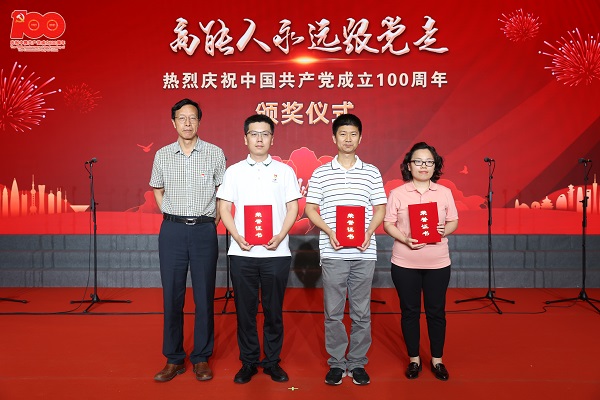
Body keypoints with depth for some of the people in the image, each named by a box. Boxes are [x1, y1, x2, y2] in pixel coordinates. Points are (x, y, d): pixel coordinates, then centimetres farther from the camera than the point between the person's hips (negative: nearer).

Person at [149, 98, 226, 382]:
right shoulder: (162, 155, 5)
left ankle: (201, 358, 17)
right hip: (172, 230, 2)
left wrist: (214, 220, 3)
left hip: (204, 231, -1)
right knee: (172, 296, 6)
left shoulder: (215, 153, 0)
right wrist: (170, 217, 9)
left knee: (204, 296, 4)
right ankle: (174, 359, 18)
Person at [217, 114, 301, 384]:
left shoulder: (284, 171, 8)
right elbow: (224, 208, 5)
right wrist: (238, 237, -10)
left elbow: (293, 208, 5)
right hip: (242, 252, 1)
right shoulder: (234, 171, 8)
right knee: (245, 310, 6)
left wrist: (280, 237, -10)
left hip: (276, 252, 0)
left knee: (274, 310, 7)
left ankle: (272, 361, 20)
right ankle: (248, 362, 20)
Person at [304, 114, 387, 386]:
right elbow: (310, 209, 4)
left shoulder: (372, 172, 7)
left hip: (364, 252, 1)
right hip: (333, 252, 0)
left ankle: (357, 363, 21)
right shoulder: (321, 173, 5)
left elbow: (380, 208, 8)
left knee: (361, 312, 7)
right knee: (333, 311, 6)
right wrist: (329, 231, -11)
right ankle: (336, 363, 20)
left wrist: (369, 232, -10)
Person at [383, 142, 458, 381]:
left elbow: (454, 221, 7)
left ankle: (437, 360, 25)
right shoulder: (397, 193, -2)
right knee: (410, 312, 9)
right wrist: (404, 239, -19)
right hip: (405, 264, -1)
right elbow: (388, 224, -2)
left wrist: (444, 231, -15)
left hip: (438, 263, 1)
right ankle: (414, 360, 24)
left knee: (436, 312, 9)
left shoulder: (444, 193, 3)